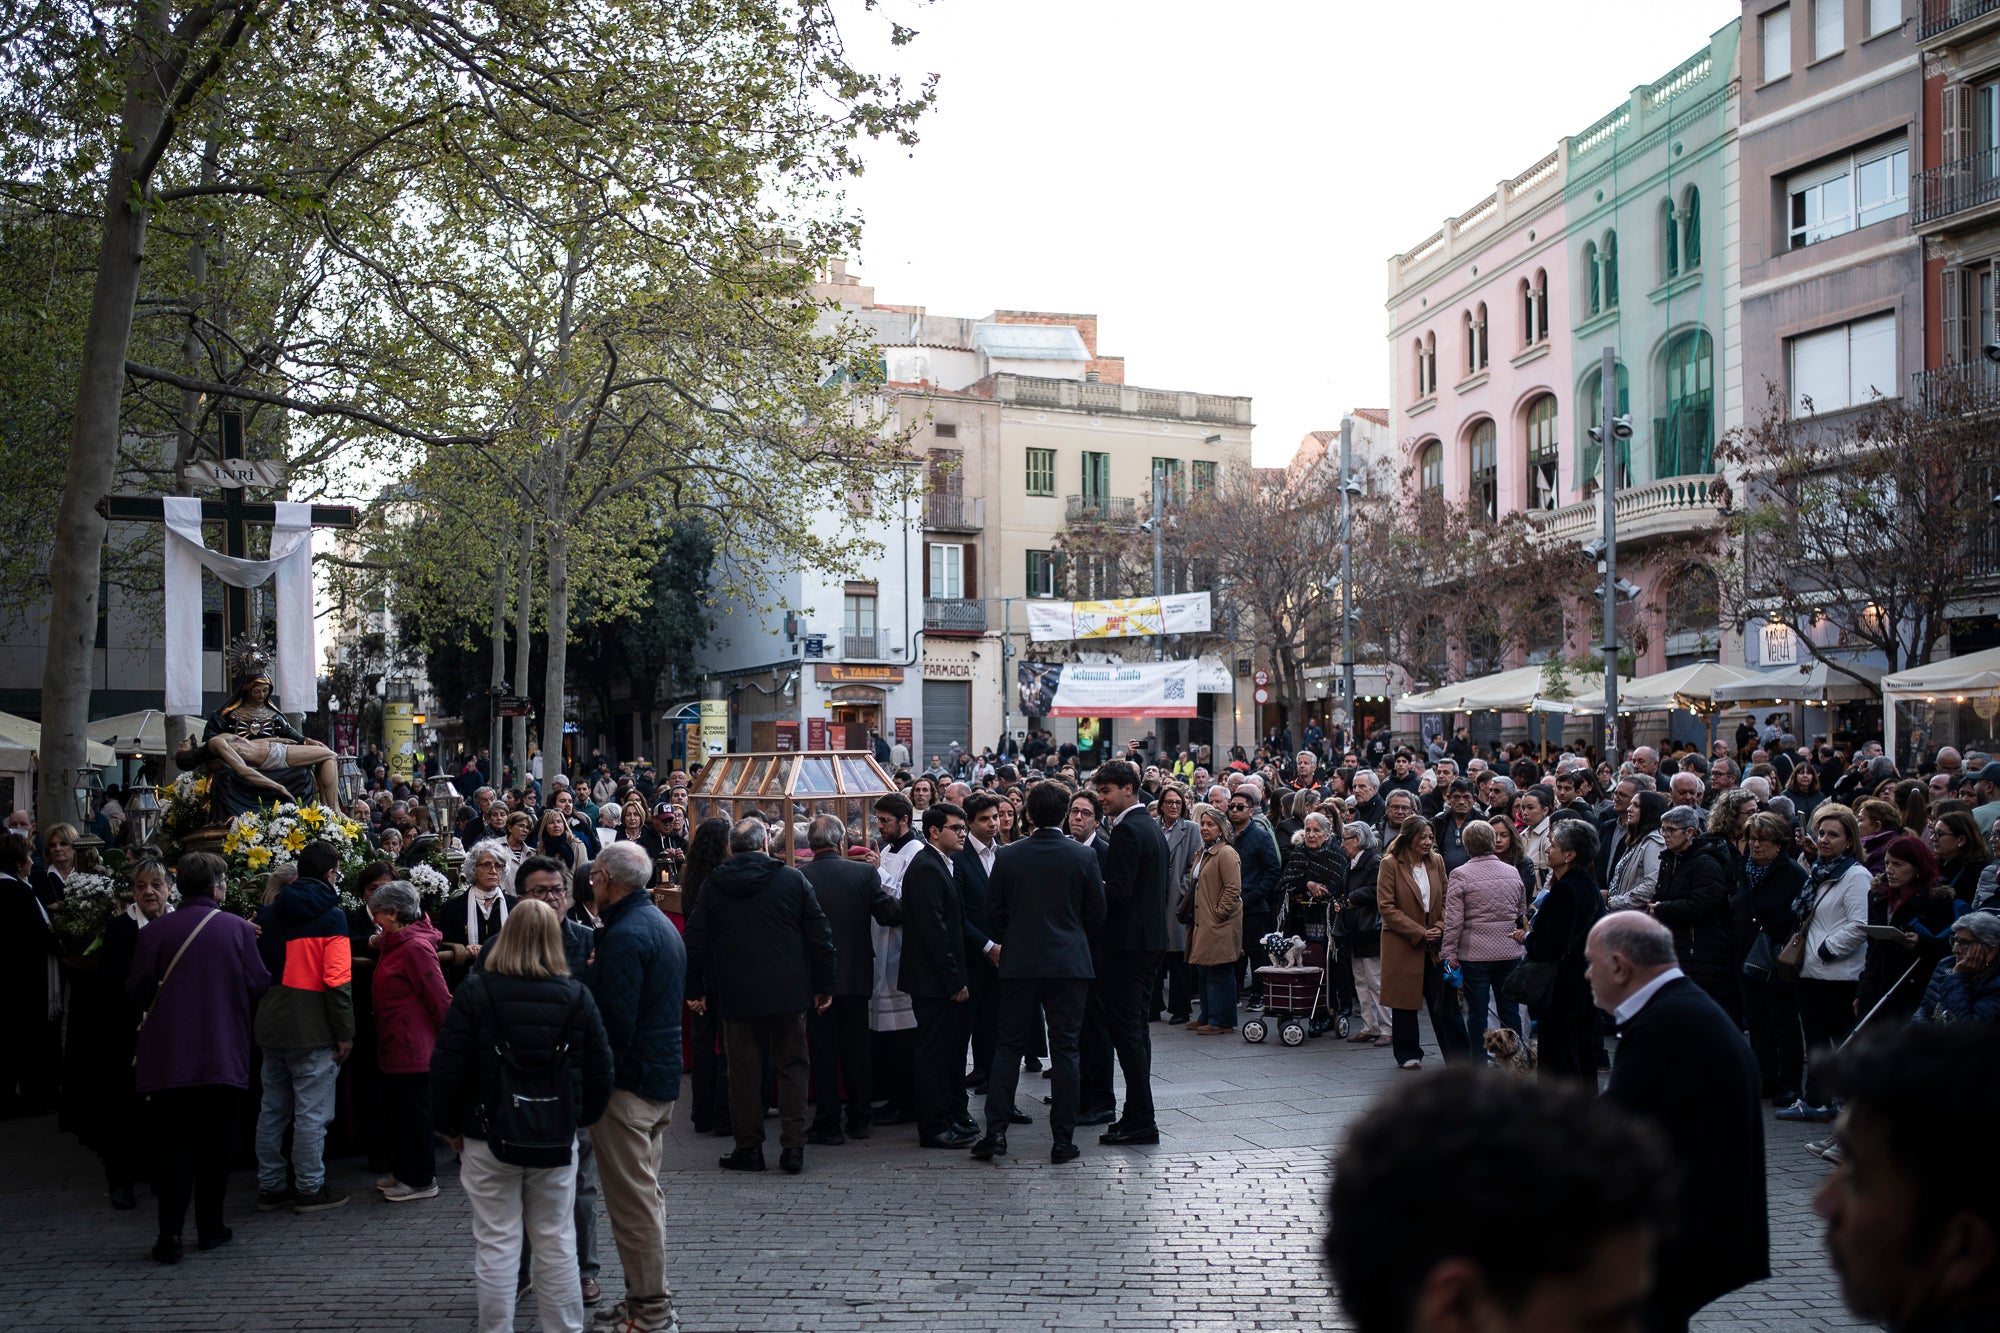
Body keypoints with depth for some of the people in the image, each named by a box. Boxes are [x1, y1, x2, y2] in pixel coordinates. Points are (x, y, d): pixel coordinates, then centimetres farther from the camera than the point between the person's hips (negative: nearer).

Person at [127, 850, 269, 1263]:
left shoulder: (154, 932, -6)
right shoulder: (238, 929, -6)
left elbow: (136, 993, -2)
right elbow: (259, 986, -5)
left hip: (168, 1055, 0)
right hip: (223, 1055, 0)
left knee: (173, 1144, 5)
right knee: (215, 1143, 13)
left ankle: (170, 1235, -1)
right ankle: (210, 1227, 18)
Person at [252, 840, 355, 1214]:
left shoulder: (269, 913, 10)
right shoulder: (330, 916, -10)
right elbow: (337, 980, -16)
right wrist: (345, 1032, -11)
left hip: (271, 1024, 7)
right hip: (312, 1028, -7)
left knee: (272, 1109, 13)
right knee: (312, 1112, 0)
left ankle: (269, 1186, 20)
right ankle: (310, 1189, 4)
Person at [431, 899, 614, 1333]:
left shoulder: (475, 992, -8)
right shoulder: (577, 996, -2)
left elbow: (446, 1067, -8)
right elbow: (600, 1071, 2)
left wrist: (449, 1126, 5)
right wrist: (583, 1118, 17)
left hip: (488, 1139, -2)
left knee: (496, 1244, 5)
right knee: (556, 1242, 11)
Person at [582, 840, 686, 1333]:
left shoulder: (625, 936, -19)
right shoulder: (662, 924, 13)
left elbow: (614, 1022, -24)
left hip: (630, 1082, -10)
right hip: (664, 1075, 10)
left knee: (632, 1199, -3)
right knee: (644, 1192, 18)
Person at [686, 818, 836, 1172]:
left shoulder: (713, 886, 1)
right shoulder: (793, 880, -2)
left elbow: (696, 941, 5)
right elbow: (820, 937, -1)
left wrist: (695, 990, 14)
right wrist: (824, 986, 7)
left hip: (737, 996, 0)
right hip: (789, 993, 0)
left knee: (744, 1071, 7)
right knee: (792, 1067, 8)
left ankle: (749, 1149, 12)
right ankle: (793, 1148, 5)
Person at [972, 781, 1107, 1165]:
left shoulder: (1008, 856, -3)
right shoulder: (1083, 858, -4)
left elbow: (993, 912, 2)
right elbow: (1096, 914, 2)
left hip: (1019, 963, 1)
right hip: (1069, 963, -1)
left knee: (1009, 1047, 8)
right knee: (1064, 1049, 4)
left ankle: (996, 1131, 3)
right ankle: (1062, 1140, 4)